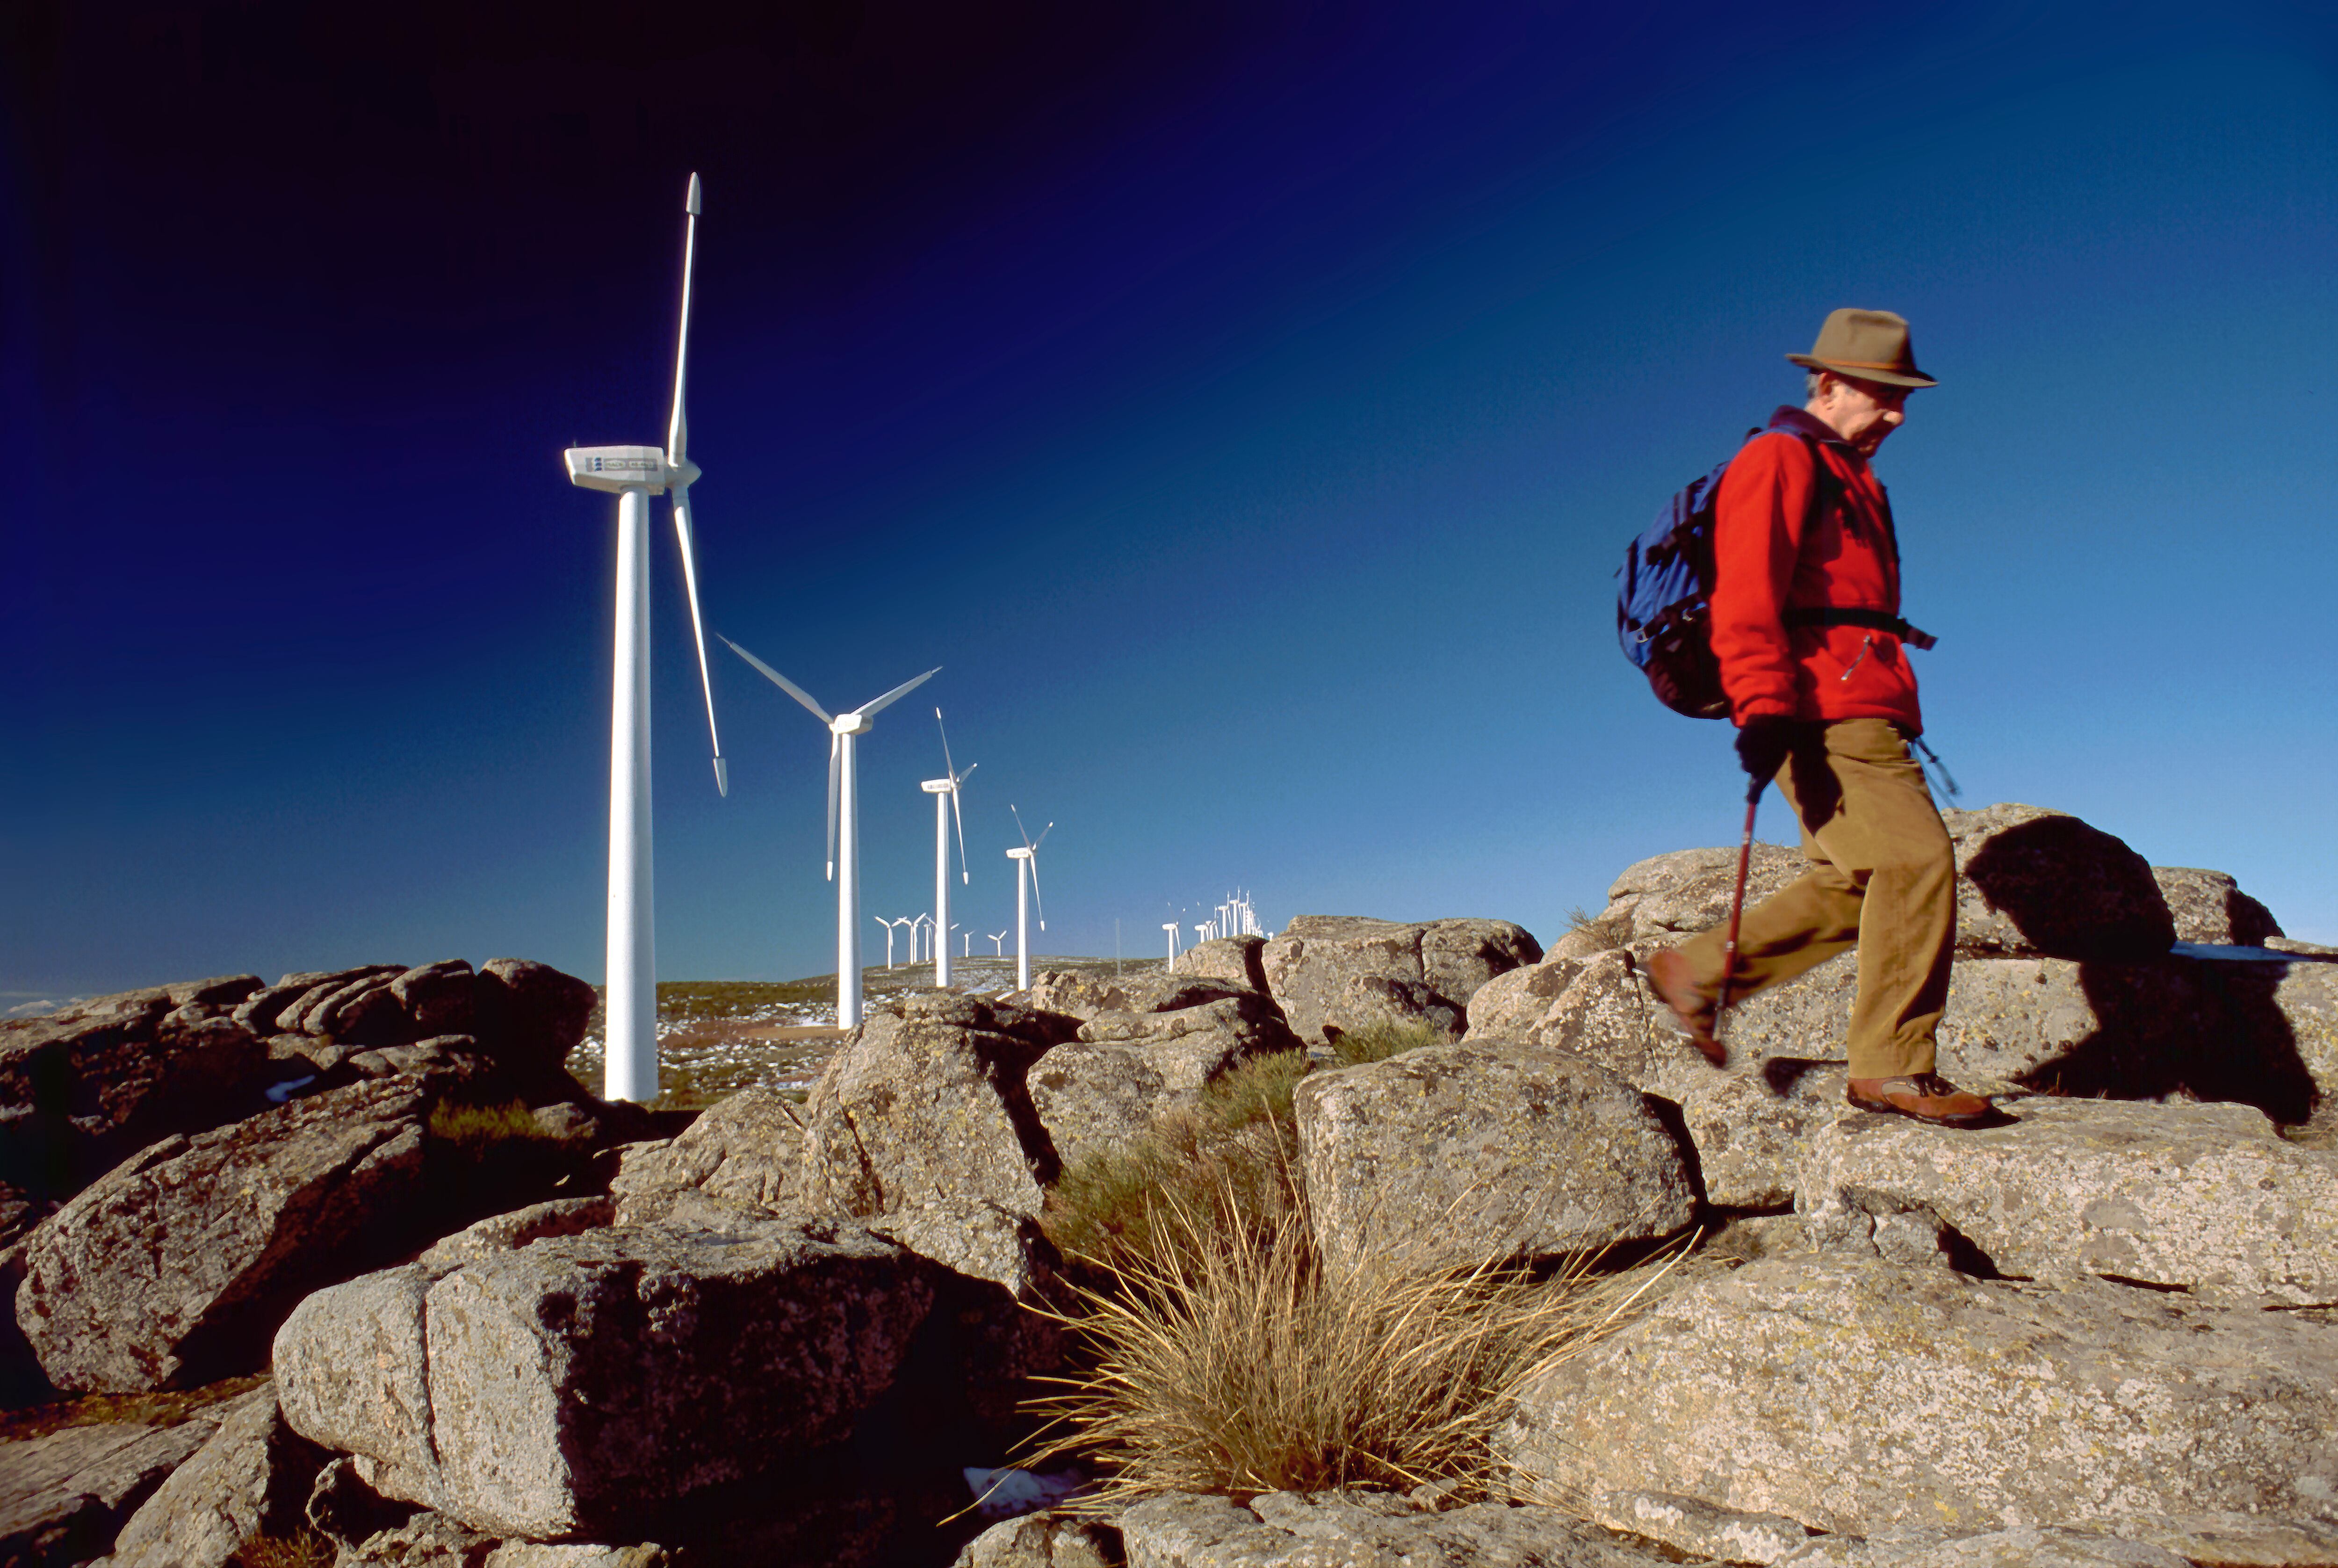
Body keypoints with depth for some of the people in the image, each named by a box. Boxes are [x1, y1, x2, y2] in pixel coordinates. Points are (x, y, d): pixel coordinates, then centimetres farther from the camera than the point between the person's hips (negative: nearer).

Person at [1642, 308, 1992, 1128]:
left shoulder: (1852, 479, 28)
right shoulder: (1779, 460, -3)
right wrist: (1763, 711, -25)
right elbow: (1745, 597, -15)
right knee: (1917, 858, -16)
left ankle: (1696, 971, 18)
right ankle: (1893, 1067, -11)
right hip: (1822, 714, -10)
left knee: (1855, 886, 9)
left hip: (1861, 714, 10)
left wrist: (1896, 715, 29)